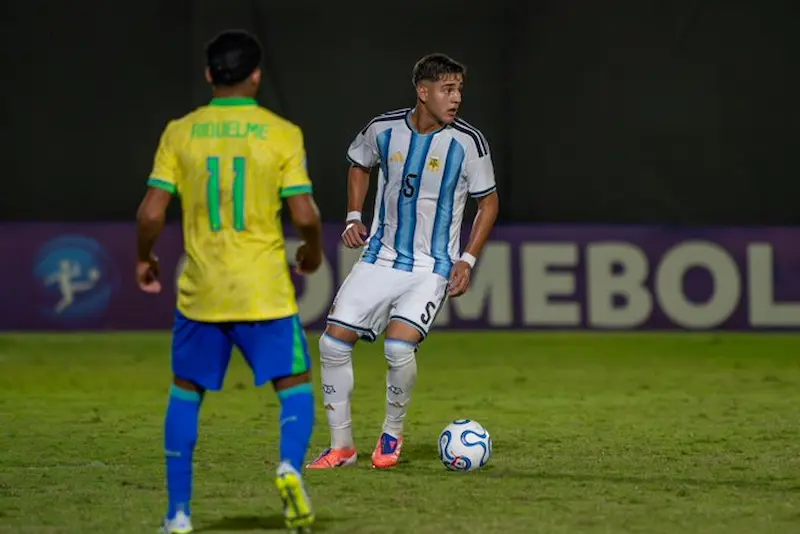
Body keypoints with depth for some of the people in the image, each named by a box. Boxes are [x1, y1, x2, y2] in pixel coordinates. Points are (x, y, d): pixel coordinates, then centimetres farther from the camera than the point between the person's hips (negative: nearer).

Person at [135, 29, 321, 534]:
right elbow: (305, 214, -9)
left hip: (201, 292, 2)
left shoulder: (180, 133, 0)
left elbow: (152, 212, -4)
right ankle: (291, 465, -23)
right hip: (266, 292, -2)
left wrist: (144, 259, 14)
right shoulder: (283, 133, -4)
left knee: (186, 393, 16)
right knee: (296, 387, 8)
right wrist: (314, 251, 13)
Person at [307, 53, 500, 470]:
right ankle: (341, 446, 10)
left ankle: (392, 435, 4)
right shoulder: (384, 130, -3)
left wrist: (468, 260, -7)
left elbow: (488, 202, 2)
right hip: (380, 258, 4)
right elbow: (359, 164, 19)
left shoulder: (468, 143, -10)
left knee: (398, 346, -23)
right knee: (333, 342, -4)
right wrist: (353, 217, 7)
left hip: (433, 268, -4)